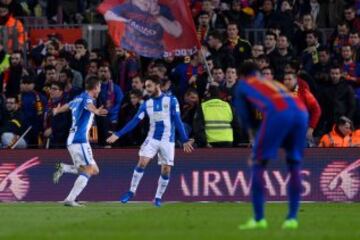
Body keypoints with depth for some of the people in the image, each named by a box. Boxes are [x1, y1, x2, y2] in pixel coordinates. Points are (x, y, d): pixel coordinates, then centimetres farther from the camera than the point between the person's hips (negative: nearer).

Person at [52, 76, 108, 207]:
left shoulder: (78, 98, 18)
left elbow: (66, 106, 39)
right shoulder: (87, 98, -7)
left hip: (72, 140, 9)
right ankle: (70, 199, -23)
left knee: (94, 170, 12)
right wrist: (96, 111, -56)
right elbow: (89, 106, -33)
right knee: (89, 170, -13)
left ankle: (63, 168, 2)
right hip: (80, 140, -9)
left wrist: (56, 111, 62)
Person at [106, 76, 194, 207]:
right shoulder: (146, 104, 4)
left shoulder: (171, 100, -4)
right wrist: (118, 135, -4)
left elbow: (178, 121, -4)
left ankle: (158, 197, 12)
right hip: (152, 139, 2)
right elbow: (135, 121, 2)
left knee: (166, 170, -2)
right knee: (142, 163, -14)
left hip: (167, 140, -2)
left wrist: (185, 140, -8)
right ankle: (131, 192, -4)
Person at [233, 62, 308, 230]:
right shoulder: (274, 84, 40)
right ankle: (292, 218, 10)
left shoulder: (243, 85, 29)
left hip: (278, 112, -5)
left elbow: (245, 117, 29)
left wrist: (253, 138, 39)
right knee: (294, 165, 15)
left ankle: (259, 219, -2)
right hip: (301, 111, 5)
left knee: (258, 164, 4)